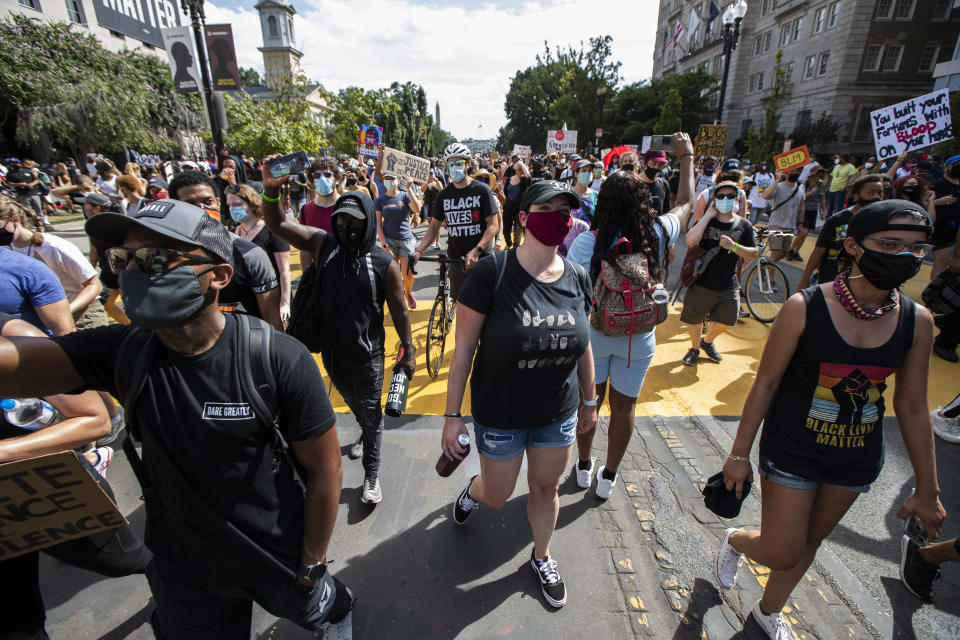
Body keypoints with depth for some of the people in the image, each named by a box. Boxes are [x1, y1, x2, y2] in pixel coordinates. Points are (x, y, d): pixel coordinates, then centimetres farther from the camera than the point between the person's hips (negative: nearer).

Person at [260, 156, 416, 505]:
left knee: (371, 412, 10)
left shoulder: (384, 264, -15)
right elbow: (277, 224, -11)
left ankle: (372, 474, 29)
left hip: (367, 355, -4)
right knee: (354, 404, 28)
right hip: (331, 350, 4)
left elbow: (399, 311, -9)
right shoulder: (323, 245, -6)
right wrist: (271, 190, -30)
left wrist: (408, 352, -5)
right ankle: (367, 434, 58)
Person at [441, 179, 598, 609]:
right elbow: (463, 348, -17)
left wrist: (590, 401, 14)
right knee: (498, 496, 17)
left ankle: (541, 556, 52)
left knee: (546, 487, 22)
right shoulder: (492, 273, -21)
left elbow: (582, 345, 6)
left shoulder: (577, 278, -5)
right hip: (500, 416, -3)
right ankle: (474, 490, 56)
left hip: (558, 414, 4)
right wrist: (453, 415, -14)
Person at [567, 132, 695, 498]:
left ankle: (584, 467, 37)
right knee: (624, 405, 15)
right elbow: (685, 203, 9)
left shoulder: (587, 242, -18)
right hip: (639, 338, 1)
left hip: (593, 333, -1)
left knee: (589, 399, 16)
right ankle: (608, 477, 32)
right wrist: (687, 157, 23)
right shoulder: (657, 234, -12)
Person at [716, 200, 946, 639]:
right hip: (792, 450, -4)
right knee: (782, 554, 4)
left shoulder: (917, 321, -6)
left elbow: (912, 408, 3)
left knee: (809, 542, 21)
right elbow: (765, 383, -13)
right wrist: (739, 454, -9)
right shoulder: (804, 307, -19)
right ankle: (735, 541, 41)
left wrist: (927, 489, 9)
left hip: (858, 459, 5)